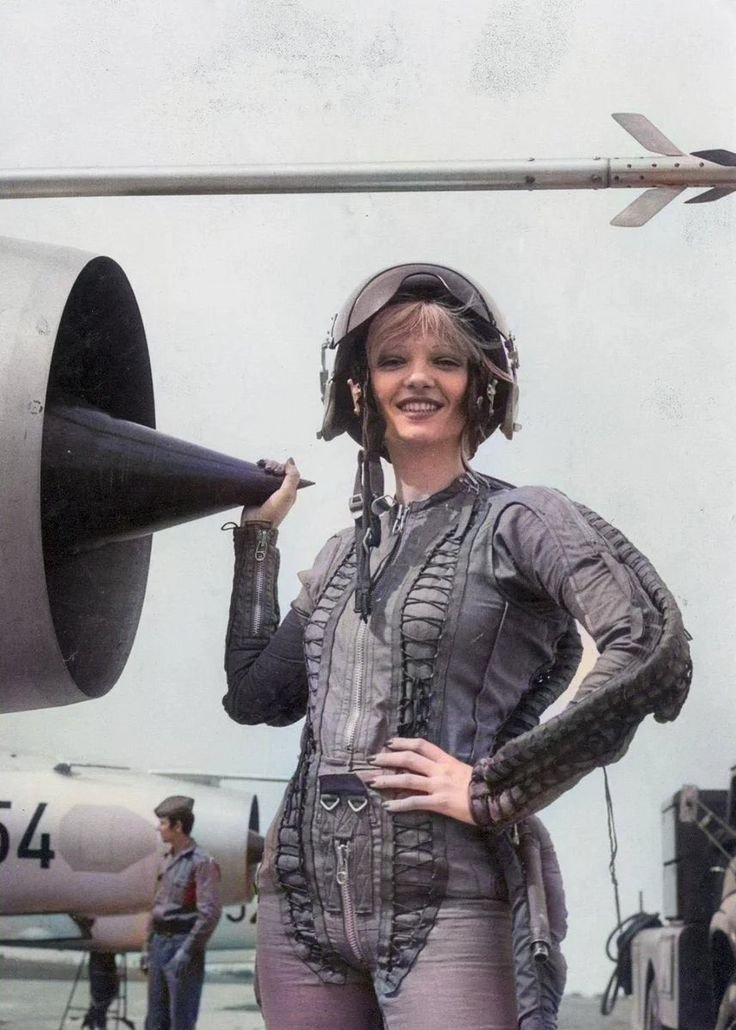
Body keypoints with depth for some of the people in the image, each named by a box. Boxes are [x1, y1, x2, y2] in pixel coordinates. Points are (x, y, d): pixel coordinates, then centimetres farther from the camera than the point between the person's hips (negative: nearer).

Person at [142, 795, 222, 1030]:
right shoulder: (168, 860, 13)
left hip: (183, 942, -8)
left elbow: (210, 913, -18)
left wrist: (187, 951, -21)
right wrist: (148, 946, 16)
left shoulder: (202, 862, -12)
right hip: (160, 943, 8)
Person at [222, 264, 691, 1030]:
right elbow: (254, 695, 12)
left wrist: (492, 790, -15)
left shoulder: (518, 521, -3)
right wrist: (258, 535, 14)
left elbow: (653, 652, -18)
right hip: (303, 897, 6)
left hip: (446, 902, -5)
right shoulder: (346, 550, 15)